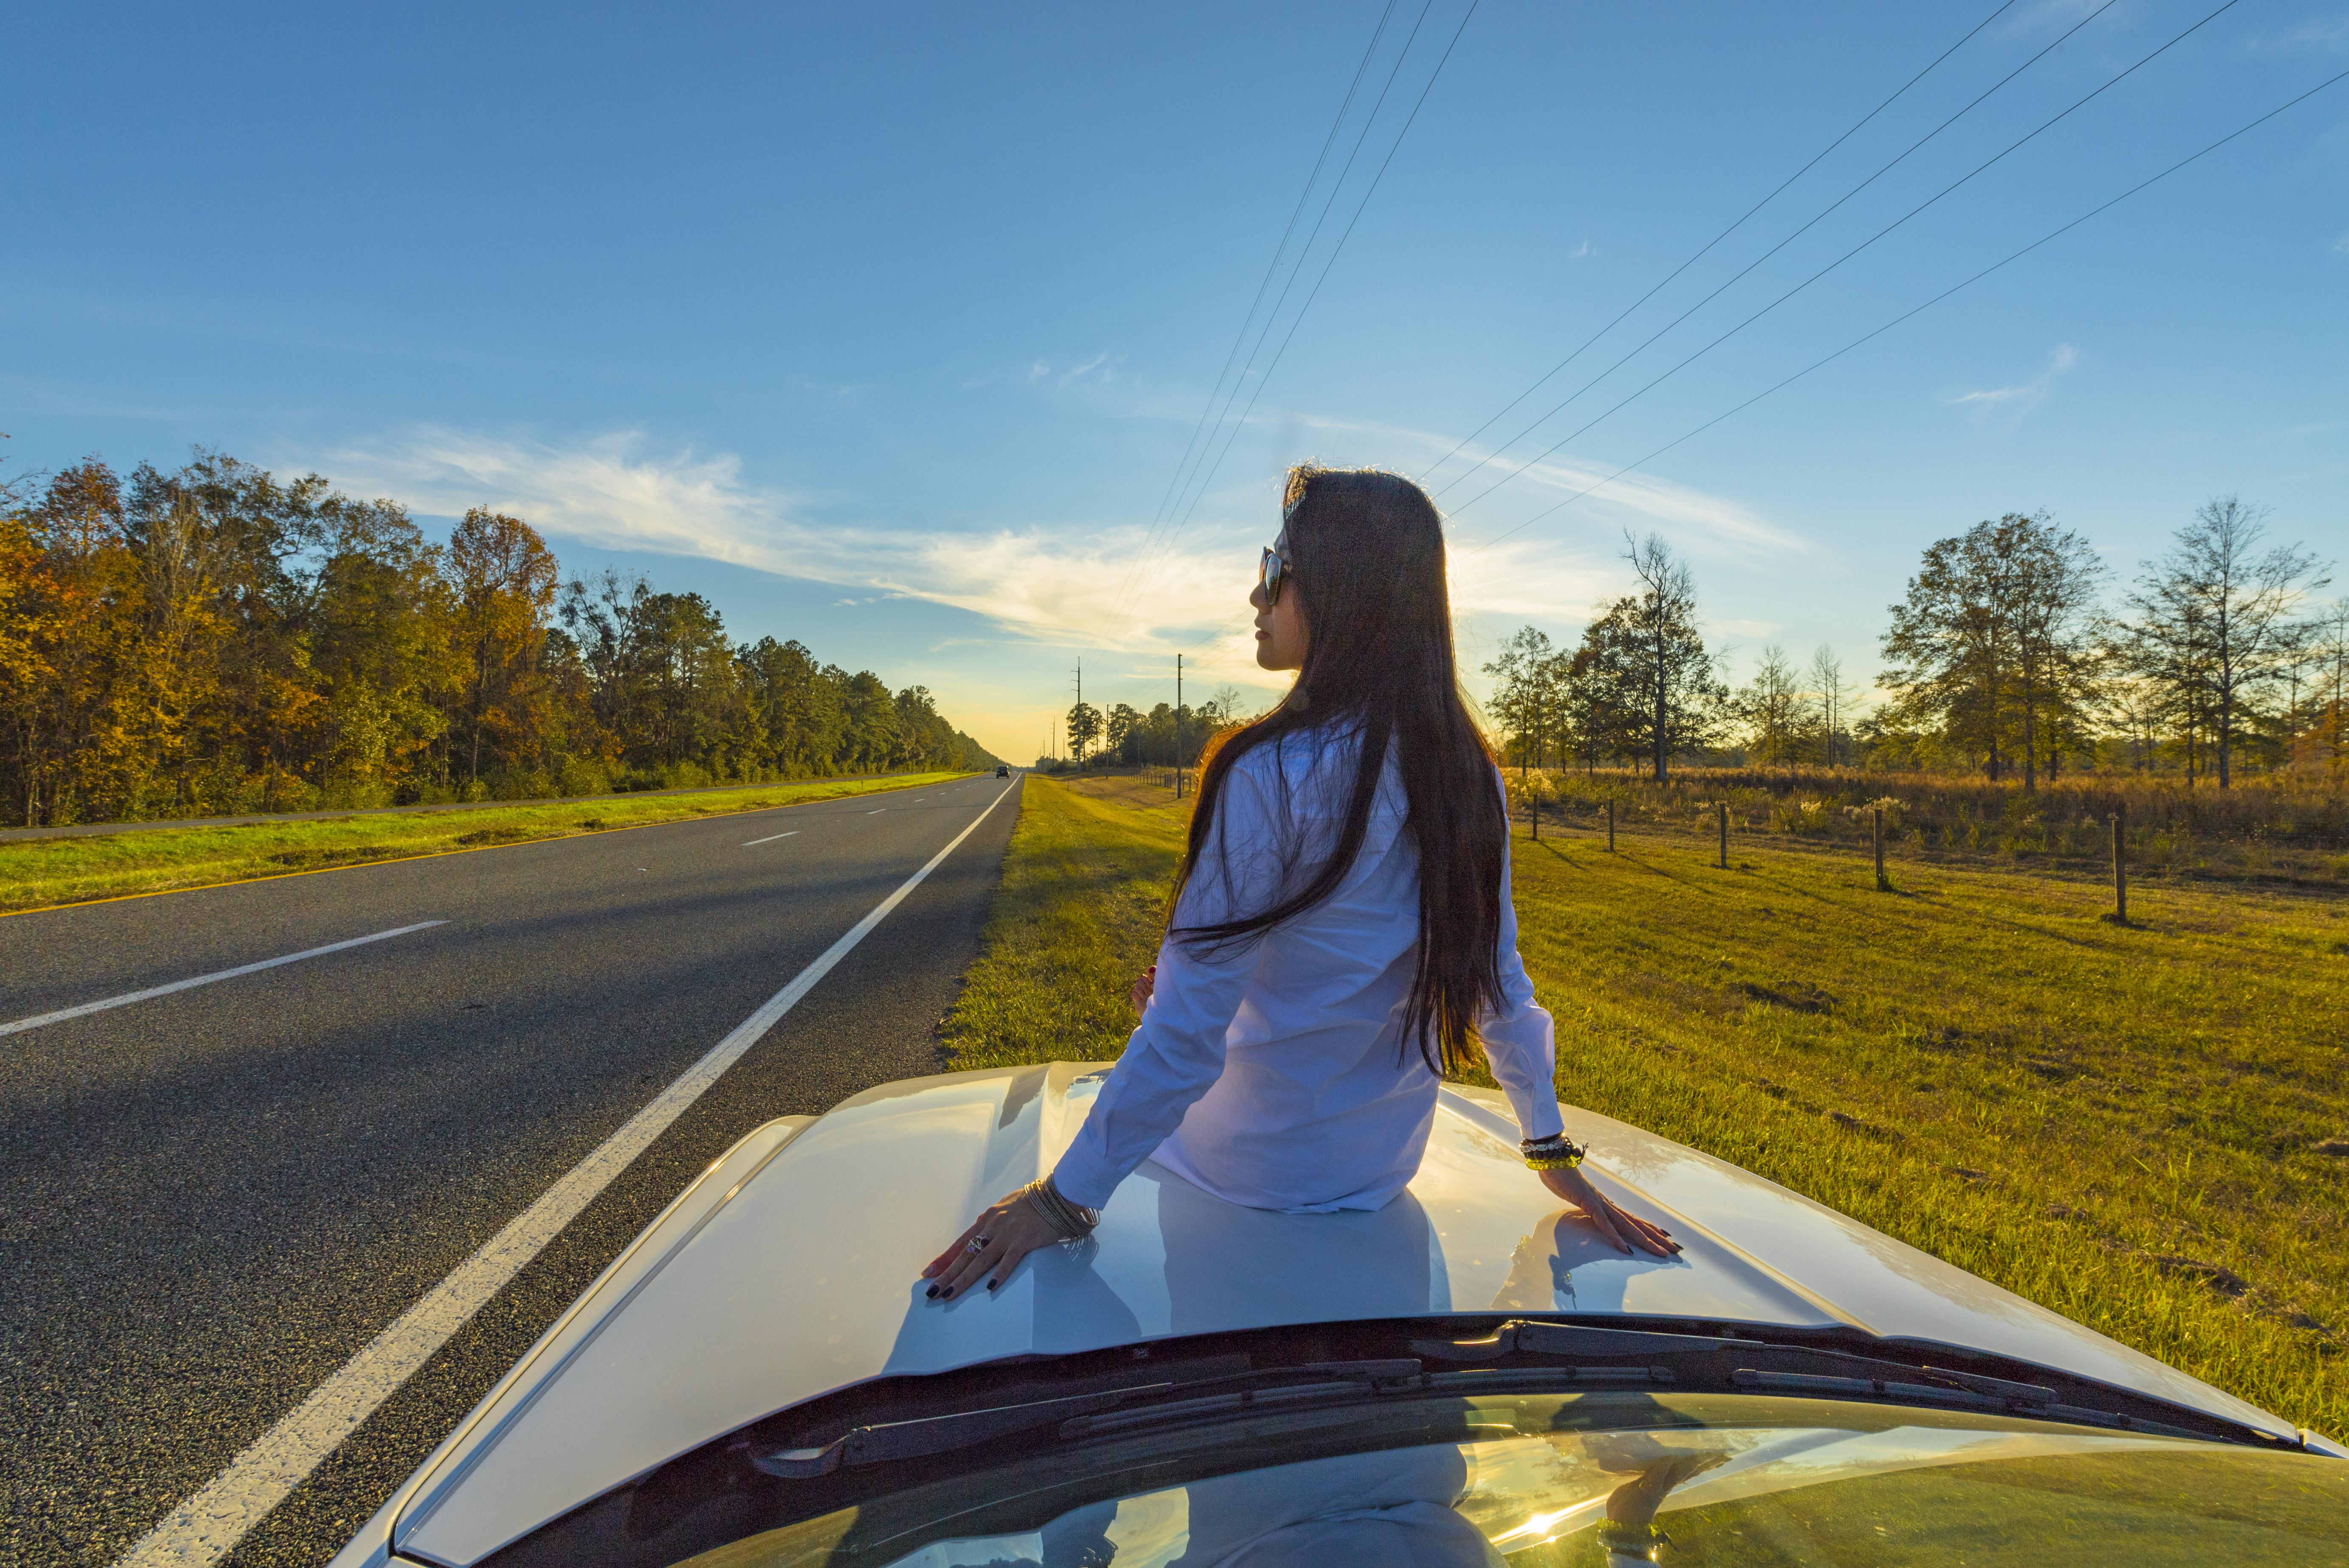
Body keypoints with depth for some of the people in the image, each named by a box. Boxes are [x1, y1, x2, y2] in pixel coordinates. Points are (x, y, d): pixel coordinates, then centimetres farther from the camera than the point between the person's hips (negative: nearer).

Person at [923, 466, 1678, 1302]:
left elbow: (1188, 1030, -26)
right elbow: (1500, 985, -1)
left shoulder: (1272, 777, -27)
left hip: (1253, 1170, -6)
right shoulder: (1470, 778, -8)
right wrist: (1553, 1149, 11)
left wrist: (1063, 1198, -15)